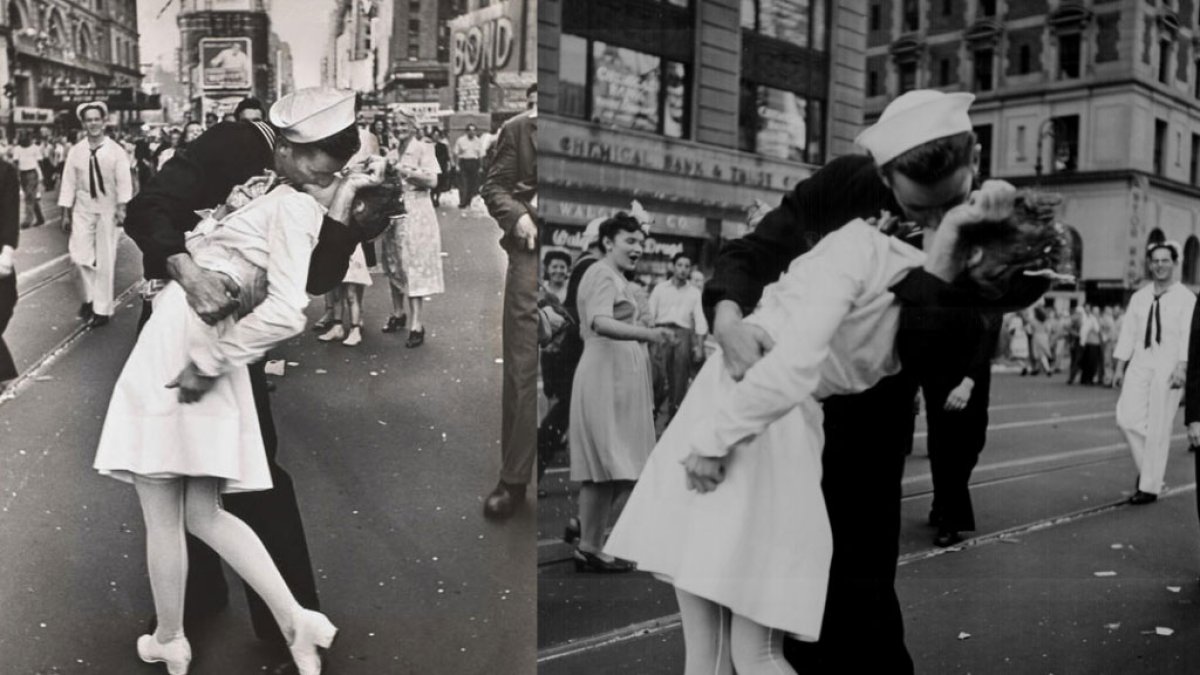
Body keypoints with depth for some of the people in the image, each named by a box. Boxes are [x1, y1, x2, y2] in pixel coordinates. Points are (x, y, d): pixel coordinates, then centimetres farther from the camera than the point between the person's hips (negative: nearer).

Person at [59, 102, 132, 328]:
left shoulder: (116, 151, -6)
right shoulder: (75, 151, 1)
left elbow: (124, 181, -11)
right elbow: (69, 182, 3)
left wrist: (122, 207, -23)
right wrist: (66, 212, 3)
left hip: (108, 209, -2)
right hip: (82, 209, 2)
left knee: (105, 260, 3)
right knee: (79, 255, -2)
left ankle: (102, 308, 13)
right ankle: (90, 297, 23)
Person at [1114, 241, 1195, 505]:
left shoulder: (1185, 298, -1)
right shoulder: (1139, 297, 12)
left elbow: (1188, 335, -10)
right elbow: (1128, 332, 11)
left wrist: (1182, 367, -21)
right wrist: (1119, 367, 6)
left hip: (1168, 368, -4)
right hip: (1139, 364, 4)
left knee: (1158, 428, -2)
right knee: (1127, 417, -8)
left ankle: (1150, 486, 8)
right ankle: (1147, 465, 17)